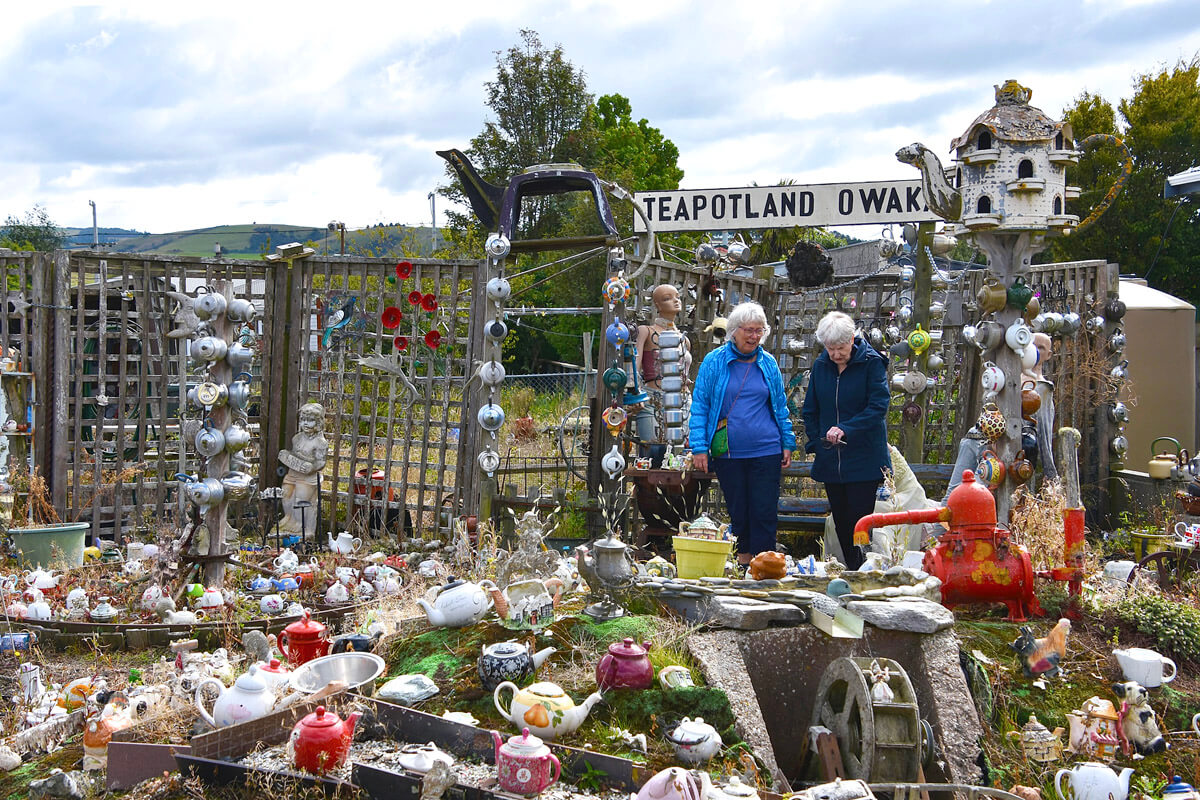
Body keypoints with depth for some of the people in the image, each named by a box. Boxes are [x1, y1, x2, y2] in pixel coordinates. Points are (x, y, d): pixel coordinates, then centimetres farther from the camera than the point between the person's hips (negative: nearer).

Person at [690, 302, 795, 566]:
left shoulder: (768, 363, 7)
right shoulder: (714, 362, -1)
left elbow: (780, 406, 15)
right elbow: (699, 407, 0)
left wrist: (788, 443, 10)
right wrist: (699, 447, -6)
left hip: (766, 451, 1)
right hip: (727, 453, -1)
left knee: (765, 513, 0)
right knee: (737, 512, 10)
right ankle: (742, 558, 24)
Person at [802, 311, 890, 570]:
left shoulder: (871, 363, -7)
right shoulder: (820, 365, 7)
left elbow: (878, 407, -14)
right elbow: (810, 410, 15)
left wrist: (846, 429, -25)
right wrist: (817, 442, 3)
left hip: (864, 459, -5)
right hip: (830, 460, 5)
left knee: (859, 520, -7)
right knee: (841, 520, 10)